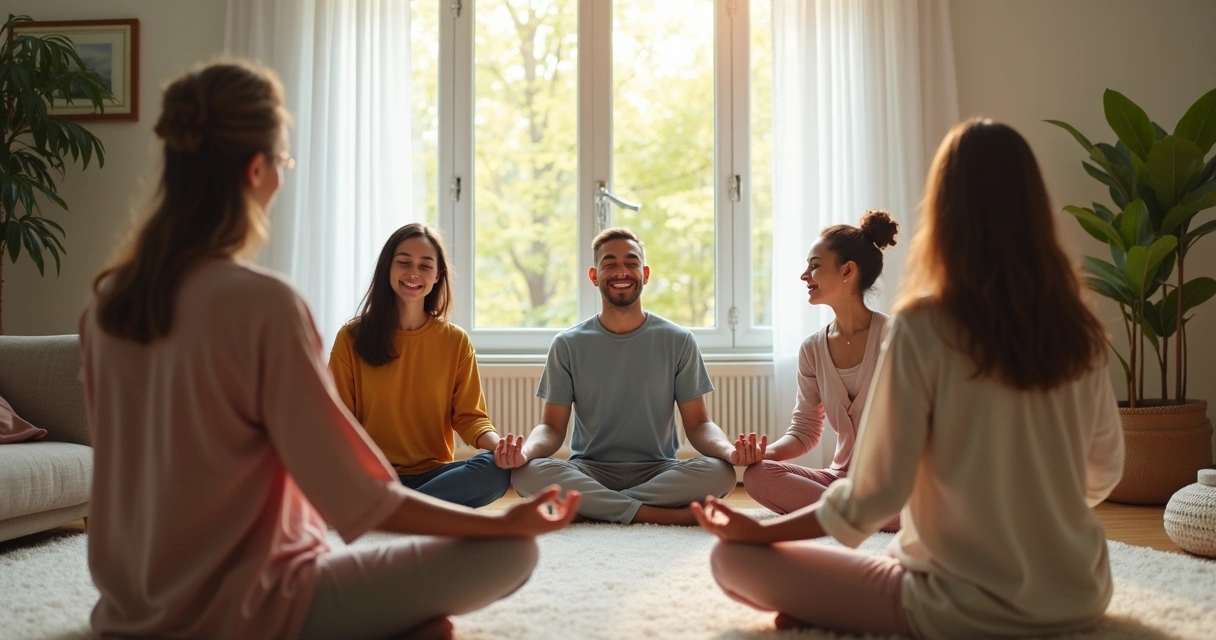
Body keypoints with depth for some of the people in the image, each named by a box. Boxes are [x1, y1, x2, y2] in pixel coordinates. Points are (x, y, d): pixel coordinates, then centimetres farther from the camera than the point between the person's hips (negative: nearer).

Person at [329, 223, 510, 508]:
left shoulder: (455, 341, 7)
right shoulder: (351, 339, 4)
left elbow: (468, 415, 4)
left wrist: (497, 444, -19)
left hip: (433, 474, 2)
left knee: (498, 468, -30)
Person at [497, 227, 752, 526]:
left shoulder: (678, 341, 4)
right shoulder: (568, 345, 4)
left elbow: (698, 424, 2)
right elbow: (552, 426, 1)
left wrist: (729, 450, -22)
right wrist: (526, 450, -23)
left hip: (659, 472, 0)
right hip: (589, 472, 1)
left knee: (720, 472, -31)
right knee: (527, 473, -31)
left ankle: (588, 507, -20)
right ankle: (671, 516, -26)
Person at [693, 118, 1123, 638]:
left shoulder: (922, 328, -17)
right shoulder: (1080, 334, -2)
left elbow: (873, 497, -16)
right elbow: (1104, 474, 11)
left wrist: (757, 529, -3)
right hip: (1081, 597, 6)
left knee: (733, 558, 1)